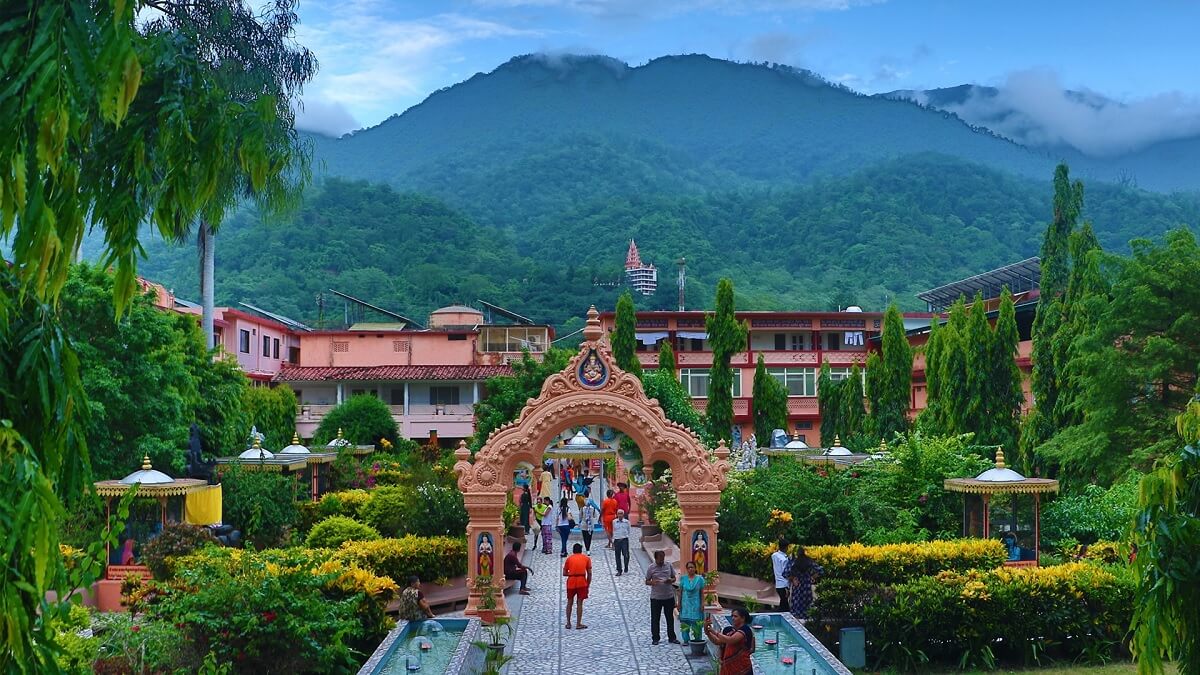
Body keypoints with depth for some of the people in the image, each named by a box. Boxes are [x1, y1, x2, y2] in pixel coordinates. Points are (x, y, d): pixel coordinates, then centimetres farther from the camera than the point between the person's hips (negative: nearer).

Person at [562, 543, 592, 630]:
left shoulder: (569, 559, 10)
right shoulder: (586, 558, 8)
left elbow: (564, 573, 8)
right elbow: (589, 573, 4)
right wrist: (588, 584, 12)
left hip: (571, 582, 1)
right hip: (582, 582, -1)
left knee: (569, 602, 15)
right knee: (579, 603, 4)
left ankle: (568, 623, 16)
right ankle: (578, 624, 3)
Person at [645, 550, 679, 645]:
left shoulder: (669, 566, 3)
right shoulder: (651, 568, -3)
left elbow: (674, 578, 12)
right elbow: (646, 581, 1)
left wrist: (671, 580, -11)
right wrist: (652, 582, -21)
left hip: (669, 597, 2)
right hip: (655, 597, -2)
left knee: (670, 618, 10)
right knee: (655, 618, 3)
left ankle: (672, 637, 20)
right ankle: (655, 638, 14)